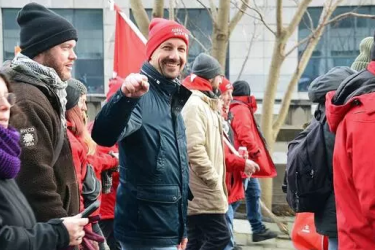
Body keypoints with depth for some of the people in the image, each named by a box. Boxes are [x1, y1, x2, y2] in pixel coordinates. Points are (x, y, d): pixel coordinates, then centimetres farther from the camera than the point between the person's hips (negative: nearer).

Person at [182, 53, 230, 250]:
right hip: (202, 190, -10)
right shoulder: (193, 104, -14)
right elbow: (194, 149, -24)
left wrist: (216, 181, 14)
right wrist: (215, 181, -19)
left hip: (201, 190, 10)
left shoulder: (205, 104, 19)